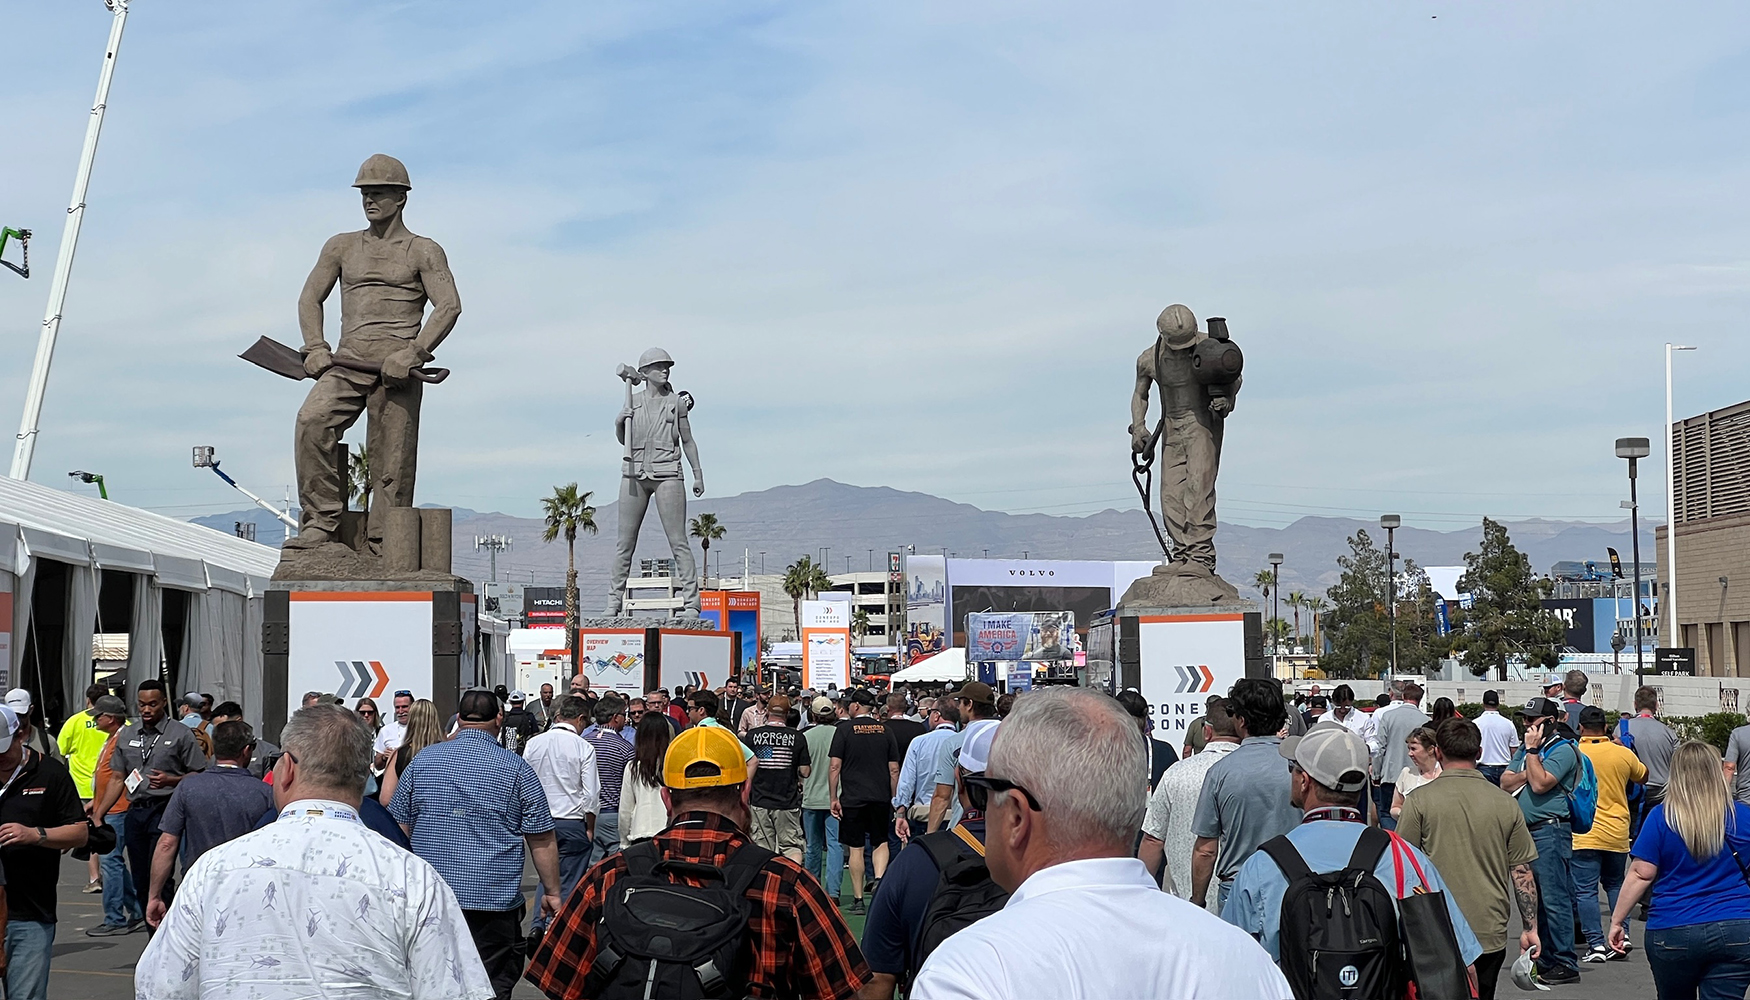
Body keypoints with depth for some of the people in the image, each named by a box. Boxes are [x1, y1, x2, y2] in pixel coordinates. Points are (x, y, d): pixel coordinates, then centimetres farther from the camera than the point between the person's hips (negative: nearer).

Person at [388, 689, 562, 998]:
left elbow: (399, 829, 11)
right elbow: (542, 841, -2)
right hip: (493, 902, -3)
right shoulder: (516, 769, -2)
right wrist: (552, 893, 6)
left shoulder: (422, 760, 7)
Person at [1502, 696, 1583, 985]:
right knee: (1534, 899, 13)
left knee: (1554, 899, -9)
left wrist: (1532, 751, -10)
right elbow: (1505, 783, 11)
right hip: (1526, 831, 9)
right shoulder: (1526, 749, 18)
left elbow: (1539, 784, -19)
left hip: (1550, 832, -9)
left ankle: (1566, 964, -5)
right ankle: (1544, 960, 21)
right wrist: (1527, 772, -6)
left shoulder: (1562, 749, -8)